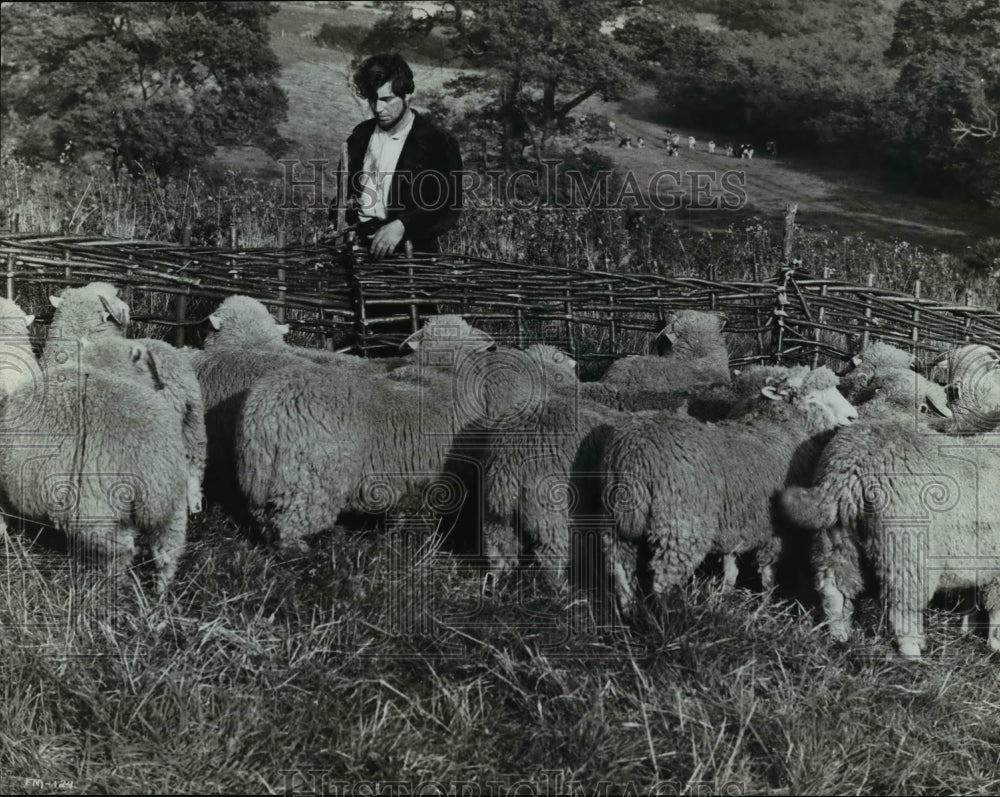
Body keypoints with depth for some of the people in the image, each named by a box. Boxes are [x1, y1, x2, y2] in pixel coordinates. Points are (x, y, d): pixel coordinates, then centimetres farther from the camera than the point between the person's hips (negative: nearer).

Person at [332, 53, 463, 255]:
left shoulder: (438, 142, -4)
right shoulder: (361, 135, 13)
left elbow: (448, 209, -11)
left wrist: (401, 226, -25)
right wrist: (342, 208, 3)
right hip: (358, 247, 5)